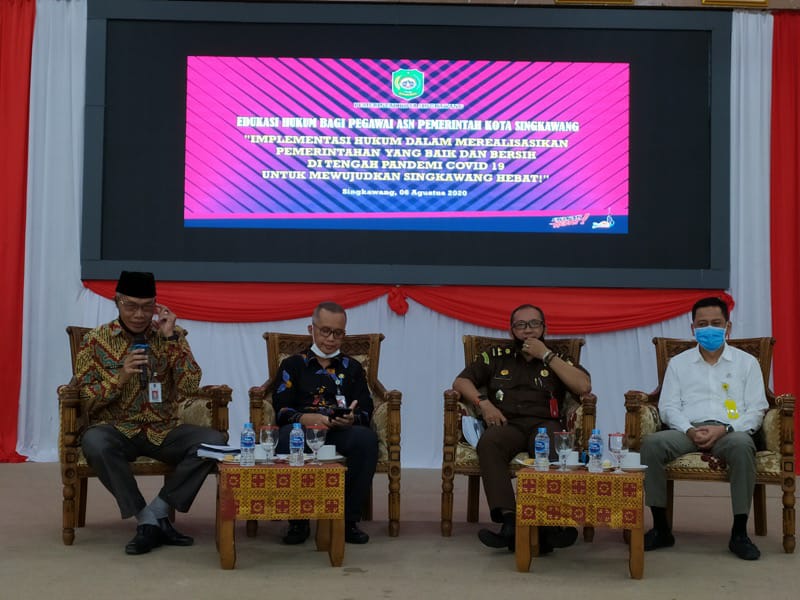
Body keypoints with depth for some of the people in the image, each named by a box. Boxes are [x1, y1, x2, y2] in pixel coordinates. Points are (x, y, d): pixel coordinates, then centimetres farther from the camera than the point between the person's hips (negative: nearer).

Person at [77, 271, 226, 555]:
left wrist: (171, 338, -13)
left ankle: (158, 510, -13)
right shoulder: (96, 340, 0)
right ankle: (148, 521, -21)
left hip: (163, 431, 2)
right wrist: (121, 376, -18)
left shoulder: (171, 335, 4)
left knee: (214, 440, -24)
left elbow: (190, 388, -7)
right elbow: (87, 401, -2)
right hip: (116, 428, -1)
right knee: (94, 443, -36)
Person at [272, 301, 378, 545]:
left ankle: (349, 519, -21)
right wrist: (309, 418, -17)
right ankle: (298, 520, -22)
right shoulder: (292, 365, 19)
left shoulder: (352, 367, 24)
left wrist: (352, 419, -15)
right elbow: (281, 410, 4)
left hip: (342, 433, 1)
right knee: (285, 436, -38)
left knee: (367, 438, -35)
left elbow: (365, 412, 11)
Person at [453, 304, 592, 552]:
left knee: (555, 448, -38)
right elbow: (461, 382, 20)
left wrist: (546, 355, 4)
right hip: (507, 425, 1)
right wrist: (483, 402, 0)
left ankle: (550, 524, -45)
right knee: (488, 443, -36)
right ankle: (509, 520, -46)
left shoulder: (557, 359, 22)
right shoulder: (497, 357, 25)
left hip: (544, 424, -1)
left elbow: (584, 386, 4)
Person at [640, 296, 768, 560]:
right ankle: (661, 528, -20)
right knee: (651, 444, -30)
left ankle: (739, 533, -28)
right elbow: (668, 407, 10)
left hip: (730, 431, -1)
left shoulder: (747, 362, 14)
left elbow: (756, 409, 5)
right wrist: (690, 430, -12)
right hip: (687, 430, 2)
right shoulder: (678, 363, 18)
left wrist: (724, 429, -13)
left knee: (742, 446, -38)